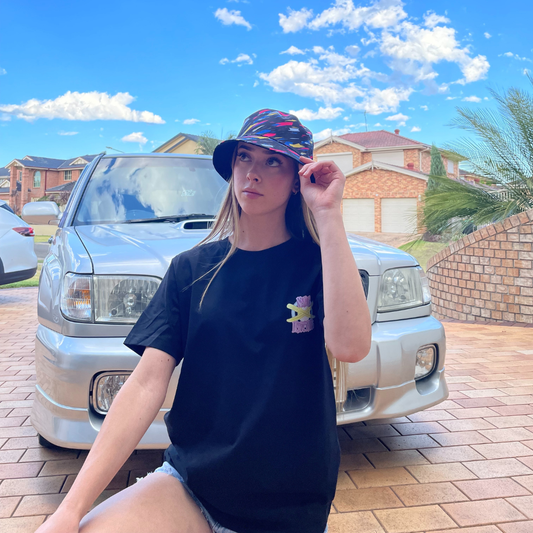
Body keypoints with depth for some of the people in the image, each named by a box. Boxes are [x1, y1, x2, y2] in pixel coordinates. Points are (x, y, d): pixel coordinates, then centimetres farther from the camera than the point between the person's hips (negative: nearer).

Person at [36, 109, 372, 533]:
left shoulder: (318, 262, -5)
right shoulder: (192, 268, -1)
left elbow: (350, 347, -26)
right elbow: (147, 383, -9)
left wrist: (328, 215, -22)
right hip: (190, 484, 1)